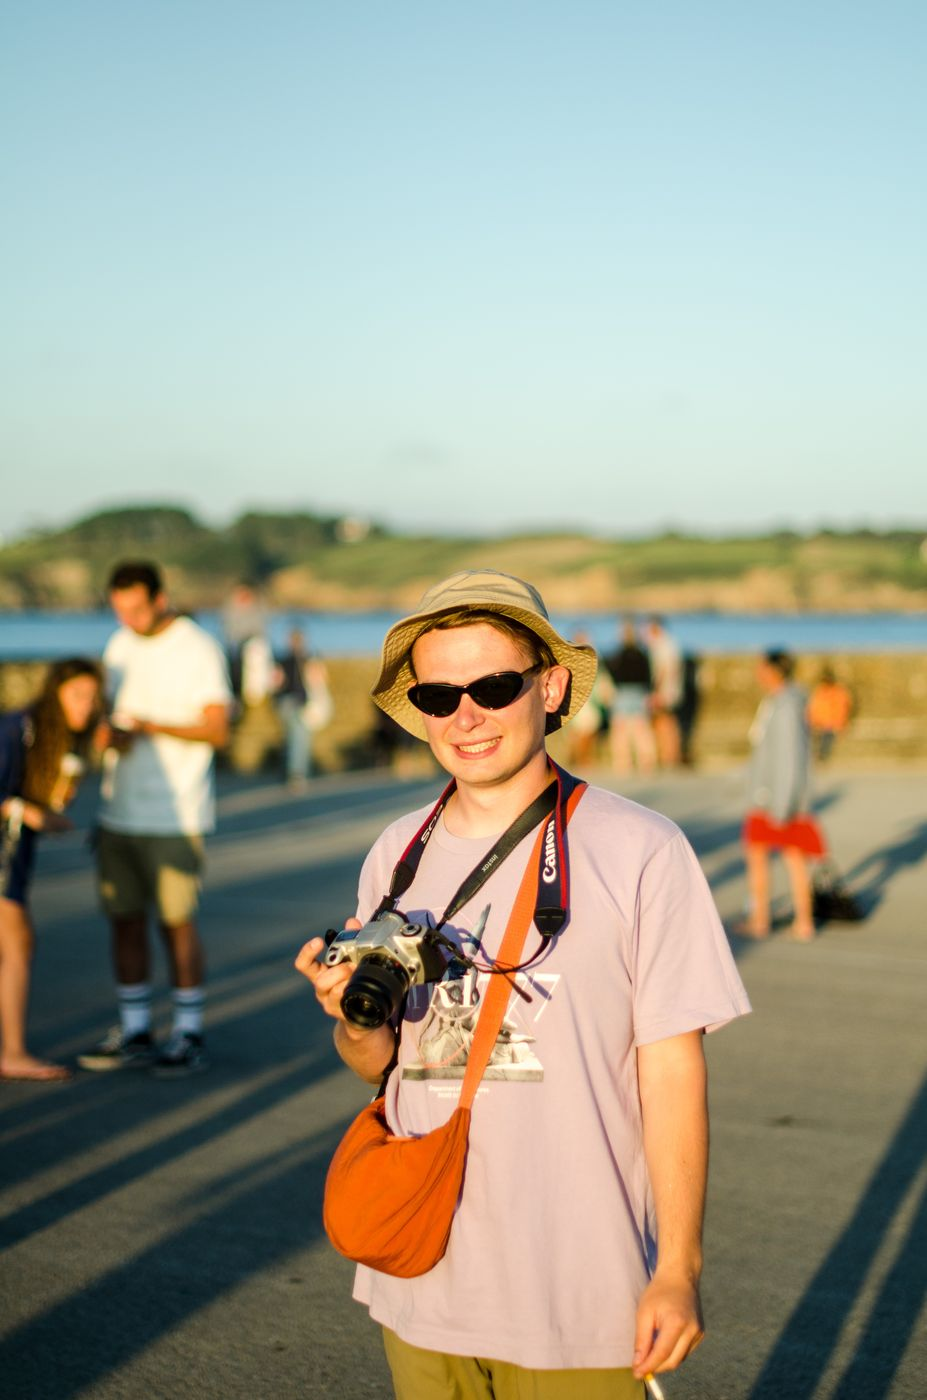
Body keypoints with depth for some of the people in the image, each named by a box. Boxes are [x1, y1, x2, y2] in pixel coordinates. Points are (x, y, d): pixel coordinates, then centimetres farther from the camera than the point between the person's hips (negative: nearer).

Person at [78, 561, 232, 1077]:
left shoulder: (200, 650, -7)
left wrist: (149, 726, -22)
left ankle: (190, 1037, 7)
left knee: (177, 922, -2)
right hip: (120, 811, 6)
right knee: (125, 918, 7)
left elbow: (217, 729, -13)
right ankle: (135, 1034, 16)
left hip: (176, 816, -6)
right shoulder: (120, 647, 13)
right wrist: (109, 734, -6)